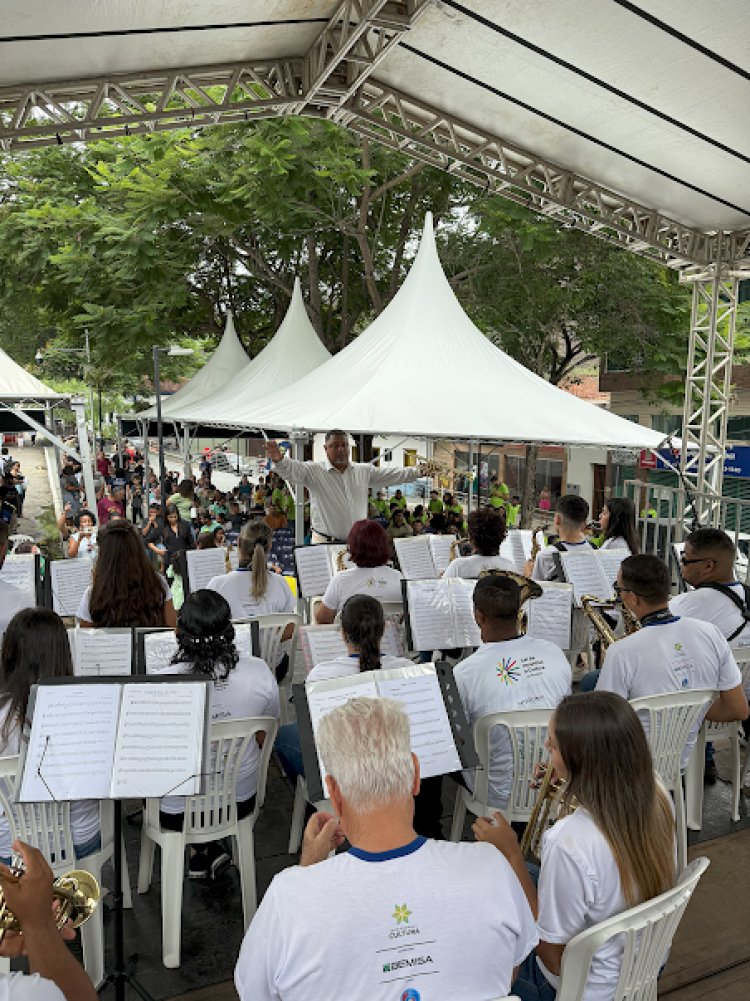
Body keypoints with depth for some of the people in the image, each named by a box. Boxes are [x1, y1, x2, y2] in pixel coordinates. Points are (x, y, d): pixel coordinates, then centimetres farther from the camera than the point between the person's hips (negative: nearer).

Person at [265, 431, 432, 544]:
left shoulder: (364, 471, 13)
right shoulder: (314, 471, -2)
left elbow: (392, 475, 18)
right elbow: (291, 470, -17)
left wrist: (417, 471, 13)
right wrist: (279, 461, -38)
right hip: (325, 543, -4)